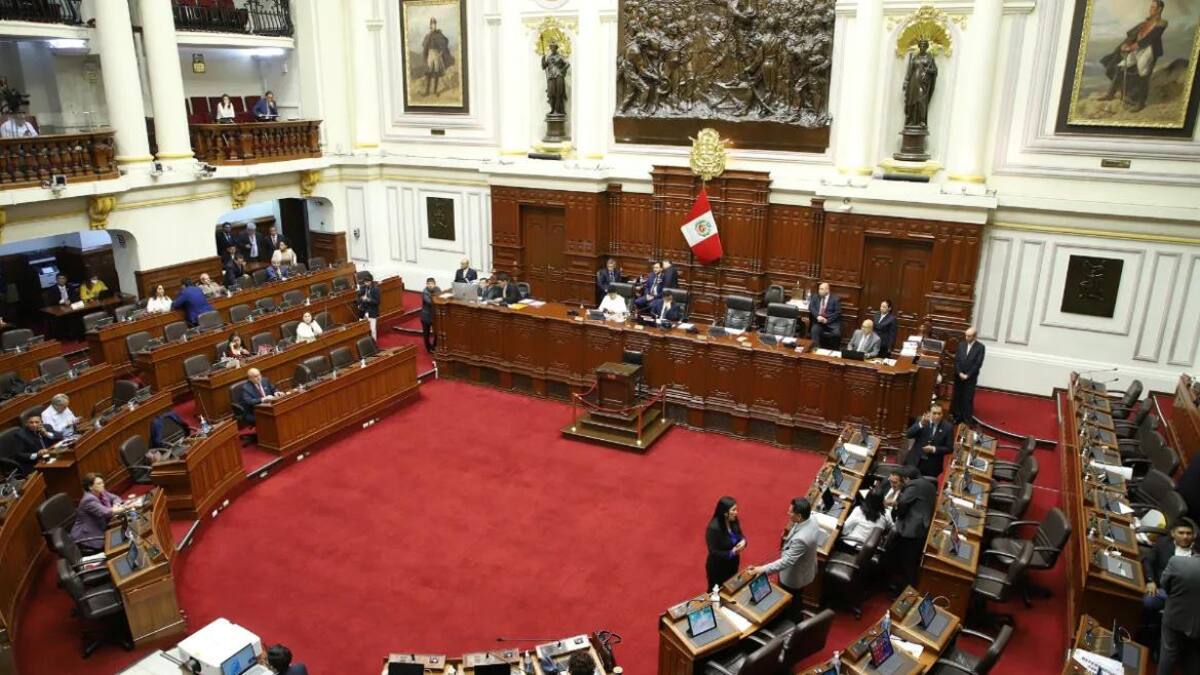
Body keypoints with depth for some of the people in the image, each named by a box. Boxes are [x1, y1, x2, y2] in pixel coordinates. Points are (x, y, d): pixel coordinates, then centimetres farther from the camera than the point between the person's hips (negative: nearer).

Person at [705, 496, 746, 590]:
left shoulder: (733, 522, -9)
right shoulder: (713, 528, -30)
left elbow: (740, 535, 7)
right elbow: (713, 552, -26)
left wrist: (743, 541, -16)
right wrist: (731, 553, -30)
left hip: (732, 565, 7)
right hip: (717, 568, -7)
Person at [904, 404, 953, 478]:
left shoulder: (947, 427, -3)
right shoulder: (921, 421, -1)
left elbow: (949, 448, -2)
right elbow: (908, 435, -11)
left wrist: (934, 449, -17)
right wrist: (921, 424, -24)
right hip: (915, 462, 1)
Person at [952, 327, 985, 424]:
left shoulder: (980, 347, -6)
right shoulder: (961, 344, 5)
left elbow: (978, 363, -10)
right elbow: (956, 360, 3)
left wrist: (967, 375, -12)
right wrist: (959, 373, -8)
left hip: (971, 378, -3)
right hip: (959, 376, 4)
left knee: (968, 399, -2)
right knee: (957, 397, 7)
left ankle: (967, 420, 5)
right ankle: (957, 417, 17)